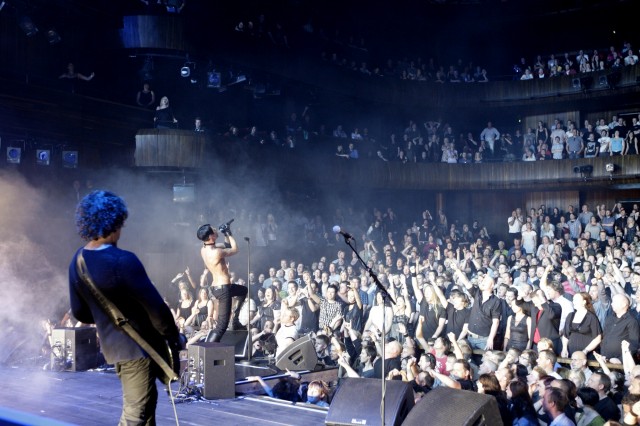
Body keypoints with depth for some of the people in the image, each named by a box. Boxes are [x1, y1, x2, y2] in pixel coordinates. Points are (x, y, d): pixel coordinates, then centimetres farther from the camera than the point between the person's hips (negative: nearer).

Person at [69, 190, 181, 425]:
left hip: (112, 345, 8)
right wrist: (174, 338, -7)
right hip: (137, 345, -8)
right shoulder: (123, 261, -25)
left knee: (146, 402, 23)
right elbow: (155, 305, -21)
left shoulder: (77, 261, 1)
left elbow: (80, 313, 9)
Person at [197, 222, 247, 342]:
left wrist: (226, 235, 4)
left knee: (243, 290, 33)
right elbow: (235, 249, -7)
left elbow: (227, 245, 17)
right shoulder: (217, 252, -25)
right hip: (223, 289, -10)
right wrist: (229, 233, 0)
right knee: (222, 326, -7)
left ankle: (235, 321, 32)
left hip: (216, 287, 10)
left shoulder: (203, 249, 2)